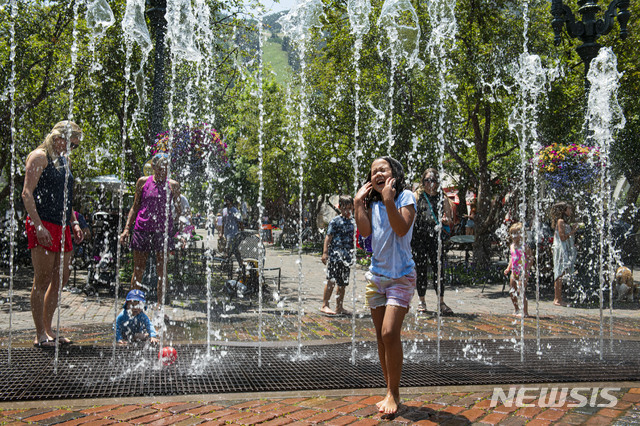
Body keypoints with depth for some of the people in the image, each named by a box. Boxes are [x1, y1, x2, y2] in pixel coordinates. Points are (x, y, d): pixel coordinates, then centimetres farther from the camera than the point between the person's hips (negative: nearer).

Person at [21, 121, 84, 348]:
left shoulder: (64, 160, 22)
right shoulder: (39, 156, -4)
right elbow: (27, 193, -13)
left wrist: (73, 223, 17)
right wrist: (38, 225, -21)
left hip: (62, 227, 9)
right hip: (43, 225, -9)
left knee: (60, 279, 8)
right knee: (43, 280, -6)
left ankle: (47, 330, 18)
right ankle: (40, 335, 0)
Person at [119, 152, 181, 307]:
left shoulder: (173, 185, 7)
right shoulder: (143, 182, 7)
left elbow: (178, 210, 10)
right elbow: (135, 207, 13)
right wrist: (126, 229, 6)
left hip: (163, 230, 0)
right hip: (142, 229, 0)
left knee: (162, 271, 1)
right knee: (138, 270, 5)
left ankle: (160, 307, 9)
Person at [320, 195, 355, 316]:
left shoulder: (353, 222, 14)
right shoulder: (335, 221, -4)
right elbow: (328, 237, -7)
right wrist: (325, 252, -15)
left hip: (347, 256, 6)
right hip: (335, 255, -6)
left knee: (343, 283, 10)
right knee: (331, 280, -11)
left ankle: (339, 307, 18)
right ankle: (324, 305, -6)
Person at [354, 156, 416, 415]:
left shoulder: (405, 196, -4)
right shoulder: (372, 203, 11)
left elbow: (402, 229, -18)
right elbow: (365, 231, -3)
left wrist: (388, 199, -22)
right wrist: (359, 202, -3)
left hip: (401, 276, -5)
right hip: (376, 275, 6)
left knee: (390, 333, -16)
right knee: (381, 337, 7)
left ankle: (393, 393, -3)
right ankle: (390, 392, 18)